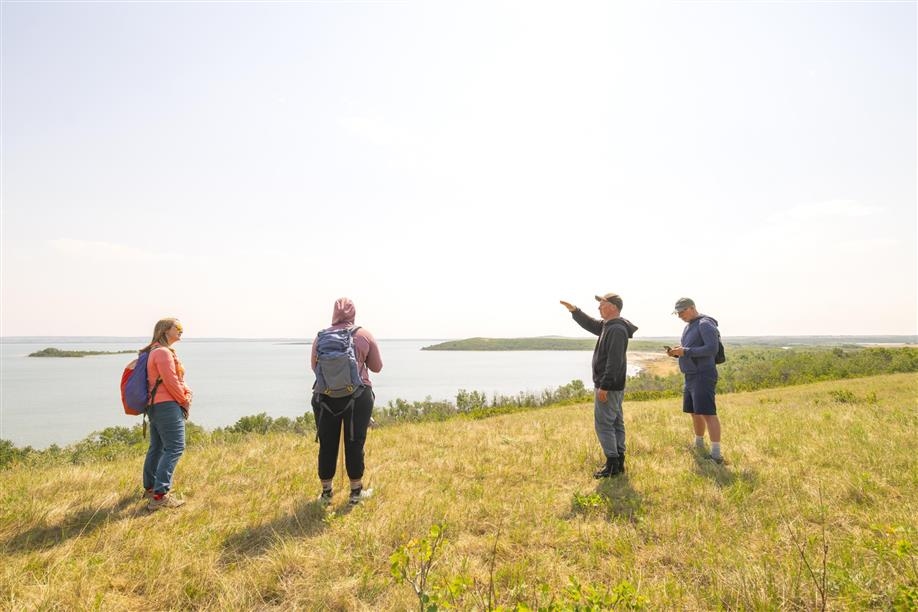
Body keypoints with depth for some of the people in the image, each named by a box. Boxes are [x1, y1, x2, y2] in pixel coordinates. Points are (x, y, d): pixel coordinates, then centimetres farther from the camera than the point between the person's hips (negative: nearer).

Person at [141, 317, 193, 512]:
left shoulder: (155, 351, 20)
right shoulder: (163, 352, -14)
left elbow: (177, 379, 20)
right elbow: (171, 382, -18)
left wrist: (187, 393, 4)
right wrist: (185, 401, -5)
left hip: (155, 406, 11)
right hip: (168, 406, -11)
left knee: (157, 447, 20)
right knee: (174, 448, -12)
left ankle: (150, 488, 32)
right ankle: (160, 496, -15)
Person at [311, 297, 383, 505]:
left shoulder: (320, 337, 4)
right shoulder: (364, 335, -2)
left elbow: (314, 367, 15)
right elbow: (377, 367, 5)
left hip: (325, 397, 2)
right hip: (357, 396, -2)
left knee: (327, 445, 11)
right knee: (355, 444, 7)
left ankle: (326, 493, 22)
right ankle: (356, 492, 18)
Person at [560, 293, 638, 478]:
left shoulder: (617, 329, -20)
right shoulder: (608, 326, 11)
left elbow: (614, 361, -25)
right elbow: (590, 324, 27)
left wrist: (604, 386, -25)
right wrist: (574, 310, 15)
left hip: (608, 387, -10)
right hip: (614, 386, 10)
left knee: (603, 424, -5)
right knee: (616, 422, 14)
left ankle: (612, 464, 0)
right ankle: (619, 461, 22)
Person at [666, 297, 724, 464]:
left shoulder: (705, 324, -11)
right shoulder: (688, 327, 17)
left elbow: (712, 349, -21)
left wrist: (685, 351, -23)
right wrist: (676, 353, 3)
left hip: (703, 376, -10)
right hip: (691, 376, 10)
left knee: (708, 413, -13)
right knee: (694, 412, 18)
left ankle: (716, 454, -13)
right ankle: (699, 444, 34)